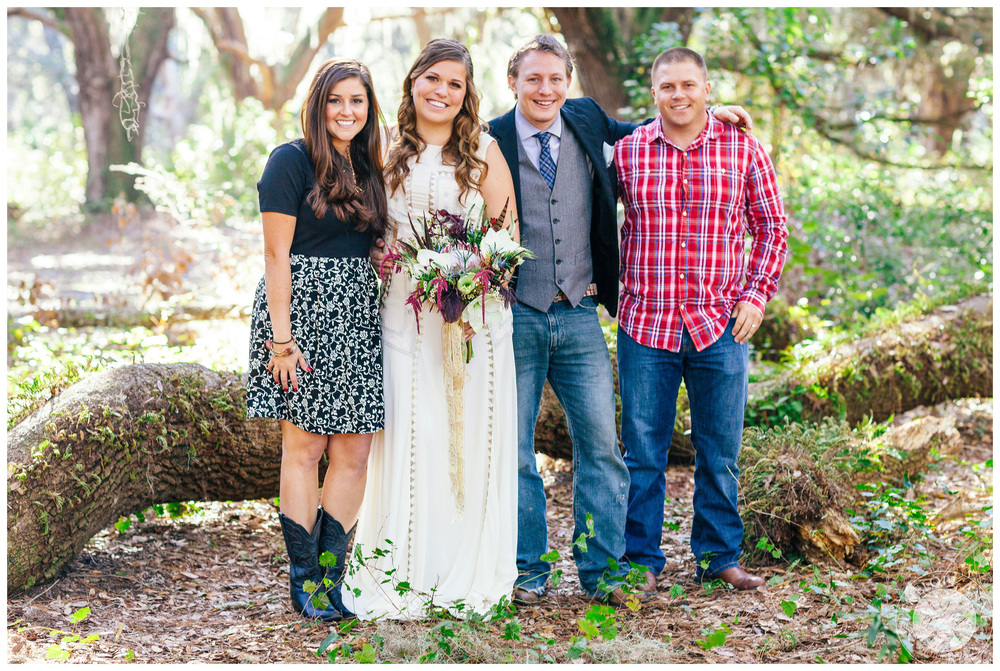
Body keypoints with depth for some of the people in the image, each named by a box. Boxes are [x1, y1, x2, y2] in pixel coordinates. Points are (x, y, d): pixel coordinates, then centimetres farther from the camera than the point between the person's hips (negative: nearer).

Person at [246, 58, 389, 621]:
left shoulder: (367, 169, 15)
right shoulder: (292, 161, -4)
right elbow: (277, 254, -9)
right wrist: (280, 338, -14)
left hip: (359, 320, 6)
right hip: (304, 314, -6)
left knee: (353, 454, 3)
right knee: (305, 447, 0)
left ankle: (330, 575, 11)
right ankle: (303, 580, 9)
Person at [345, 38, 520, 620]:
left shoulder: (484, 151, 4)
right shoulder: (391, 153, 10)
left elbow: (508, 234, 2)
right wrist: (387, 261, -3)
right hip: (405, 312, 2)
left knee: (471, 435, 0)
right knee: (412, 436, 0)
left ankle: (470, 572, 10)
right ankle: (409, 576, 8)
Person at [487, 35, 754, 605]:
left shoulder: (586, 121, 7)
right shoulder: (491, 142, -3)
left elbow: (639, 133, 28)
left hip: (579, 317, 3)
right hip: (515, 316, -2)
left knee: (601, 445, 3)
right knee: (514, 450, 5)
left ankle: (602, 569, 14)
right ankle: (528, 570, 19)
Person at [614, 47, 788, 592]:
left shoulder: (743, 149, 3)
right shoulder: (628, 151, 2)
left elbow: (771, 228, 9)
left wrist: (756, 293, 0)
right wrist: (615, 281, 4)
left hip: (720, 326, 0)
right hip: (646, 323, 0)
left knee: (720, 452, 8)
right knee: (642, 450, 5)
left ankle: (719, 556, 22)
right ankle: (641, 557, 18)